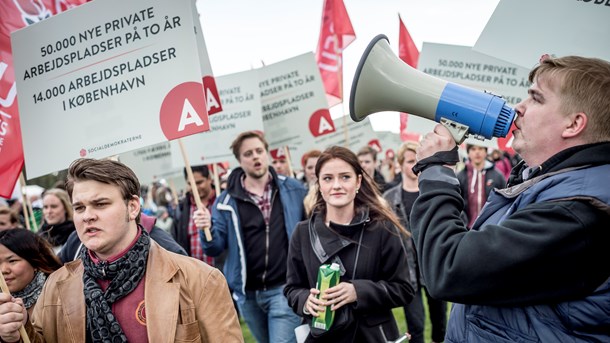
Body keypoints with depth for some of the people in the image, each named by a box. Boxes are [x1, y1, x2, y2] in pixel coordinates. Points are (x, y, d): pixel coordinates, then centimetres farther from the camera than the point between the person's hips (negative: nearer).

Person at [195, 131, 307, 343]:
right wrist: (207, 229, -20)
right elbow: (216, 248, 1)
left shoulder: (293, 190, -1)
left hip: (284, 289, -3)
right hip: (247, 293, 3)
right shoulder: (227, 201, 0)